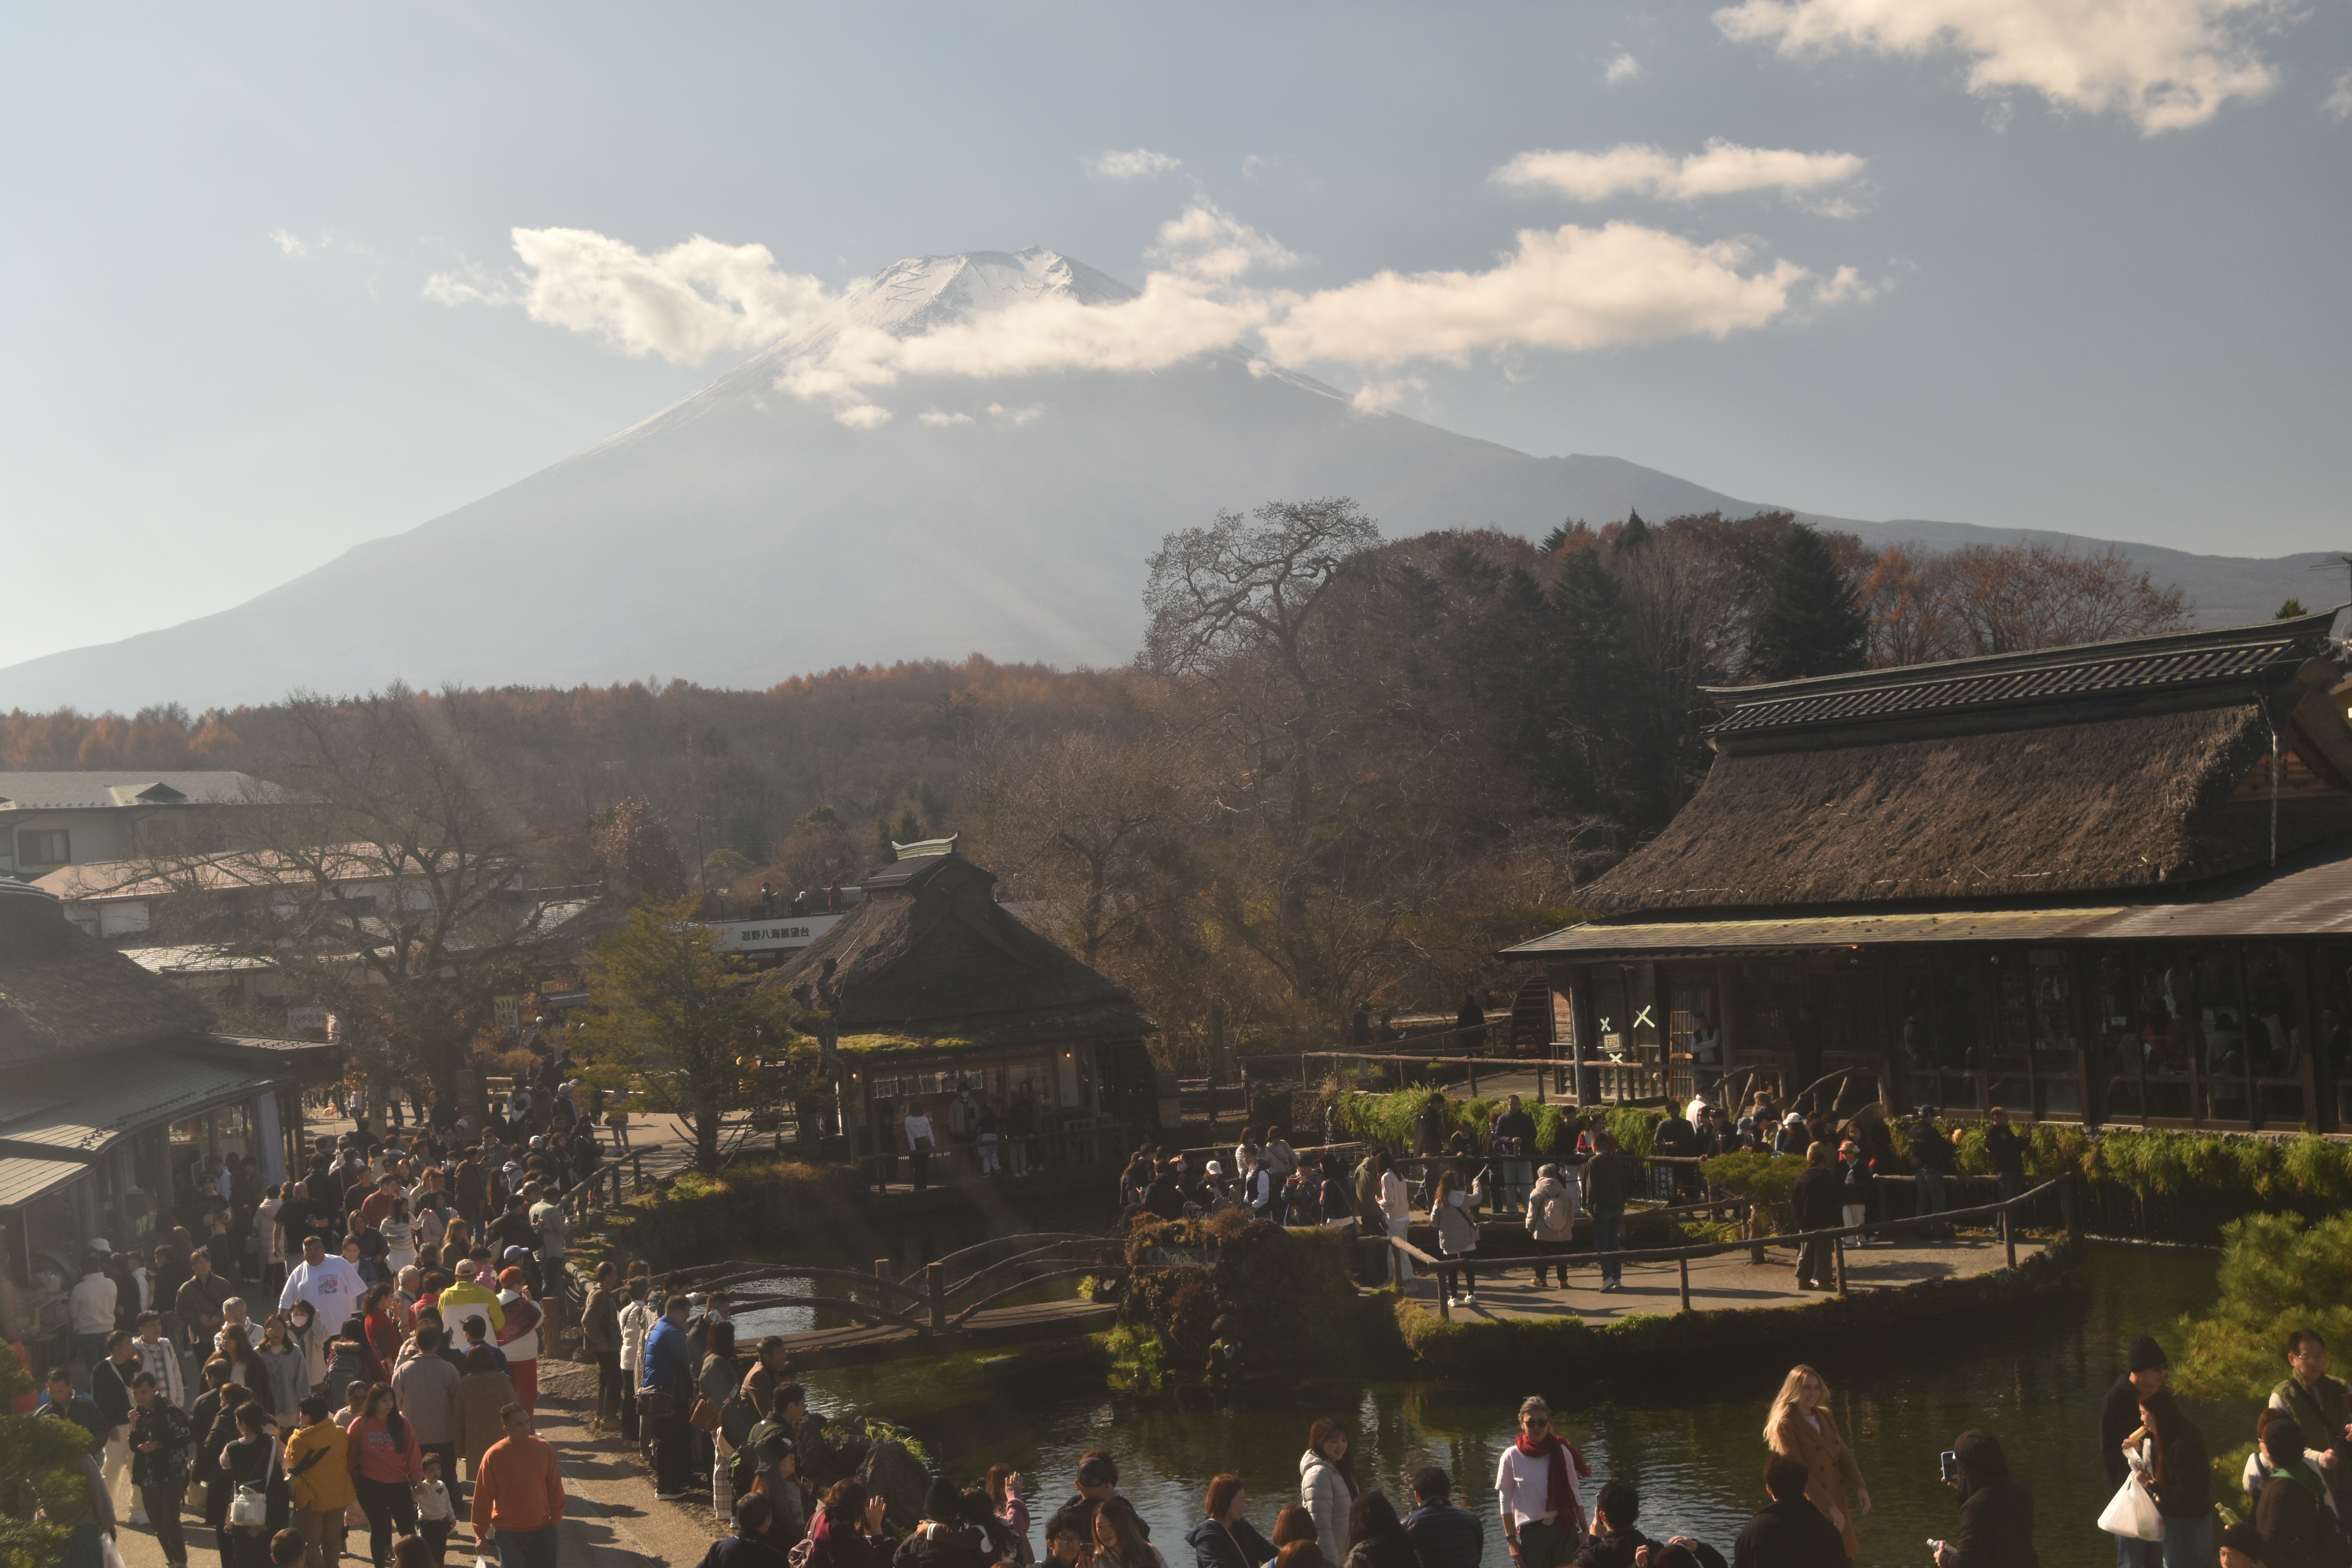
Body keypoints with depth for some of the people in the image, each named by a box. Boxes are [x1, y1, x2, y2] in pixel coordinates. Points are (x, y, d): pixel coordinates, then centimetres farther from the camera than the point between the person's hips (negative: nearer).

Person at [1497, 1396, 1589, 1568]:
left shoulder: (1562, 1452, 1)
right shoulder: (1512, 1457, -4)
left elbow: (1574, 1495, 7)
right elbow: (1505, 1501, 0)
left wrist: (1584, 1532, 4)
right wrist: (1512, 1541, -3)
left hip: (1565, 1530, 1)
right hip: (1531, 1534, -1)